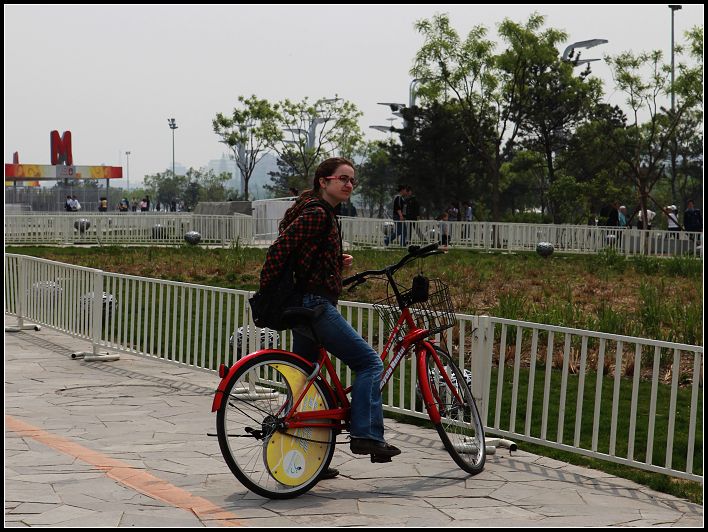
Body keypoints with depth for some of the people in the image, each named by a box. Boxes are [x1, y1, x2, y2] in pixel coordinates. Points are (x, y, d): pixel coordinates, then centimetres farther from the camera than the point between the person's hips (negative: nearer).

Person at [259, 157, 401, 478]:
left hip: (303, 306, 11)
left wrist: (339, 264, 8)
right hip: (314, 305, -11)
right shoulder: (317, 214, -13)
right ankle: (366, 436, -9)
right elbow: (280, 250, -19)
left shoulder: (323, 214, 19)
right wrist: (266, 291, -15)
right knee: (369, 361, -5)